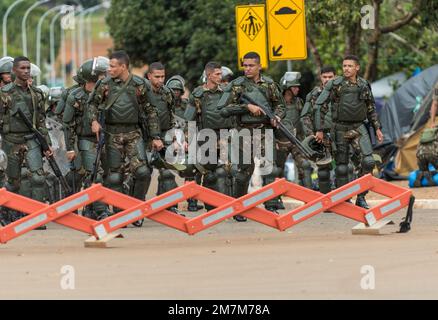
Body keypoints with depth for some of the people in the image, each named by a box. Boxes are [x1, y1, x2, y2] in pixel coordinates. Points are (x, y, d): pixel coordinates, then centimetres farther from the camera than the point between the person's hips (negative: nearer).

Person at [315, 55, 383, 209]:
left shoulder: (364, 85, 5)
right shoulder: (334, 85, -6)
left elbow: (371, 109, 17)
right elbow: (320, 106, -5)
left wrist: (377, 128, 13)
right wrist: (319, 130, -8)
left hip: (359, 127, 2)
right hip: (340, 129, -2)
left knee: (368, 161, -14)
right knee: (341, 167, 1)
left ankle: (361, 197, -4)